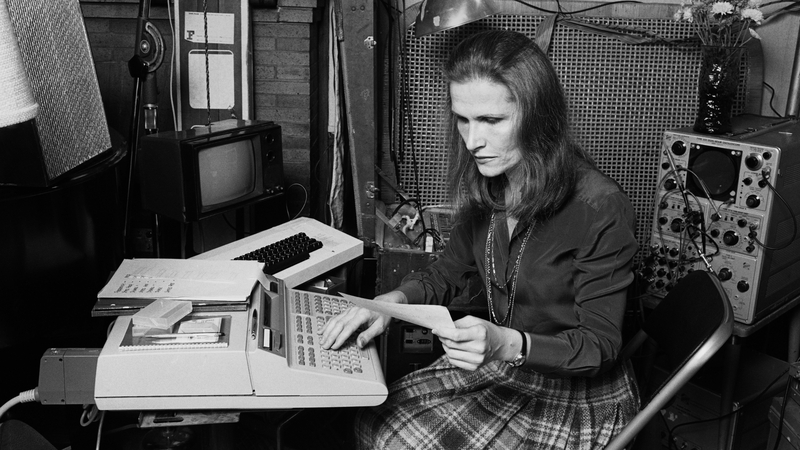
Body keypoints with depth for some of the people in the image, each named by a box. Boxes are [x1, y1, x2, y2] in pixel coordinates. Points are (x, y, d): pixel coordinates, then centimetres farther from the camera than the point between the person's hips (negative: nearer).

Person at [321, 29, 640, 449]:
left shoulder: (601, 209, -25)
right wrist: (392, 300, -11)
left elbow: (600, 346, -19)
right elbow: (448, 271, 9)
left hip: (578, 395, -5)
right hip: (499, 365, 6)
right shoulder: (487, 186, -5)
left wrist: (508, 344, -36)